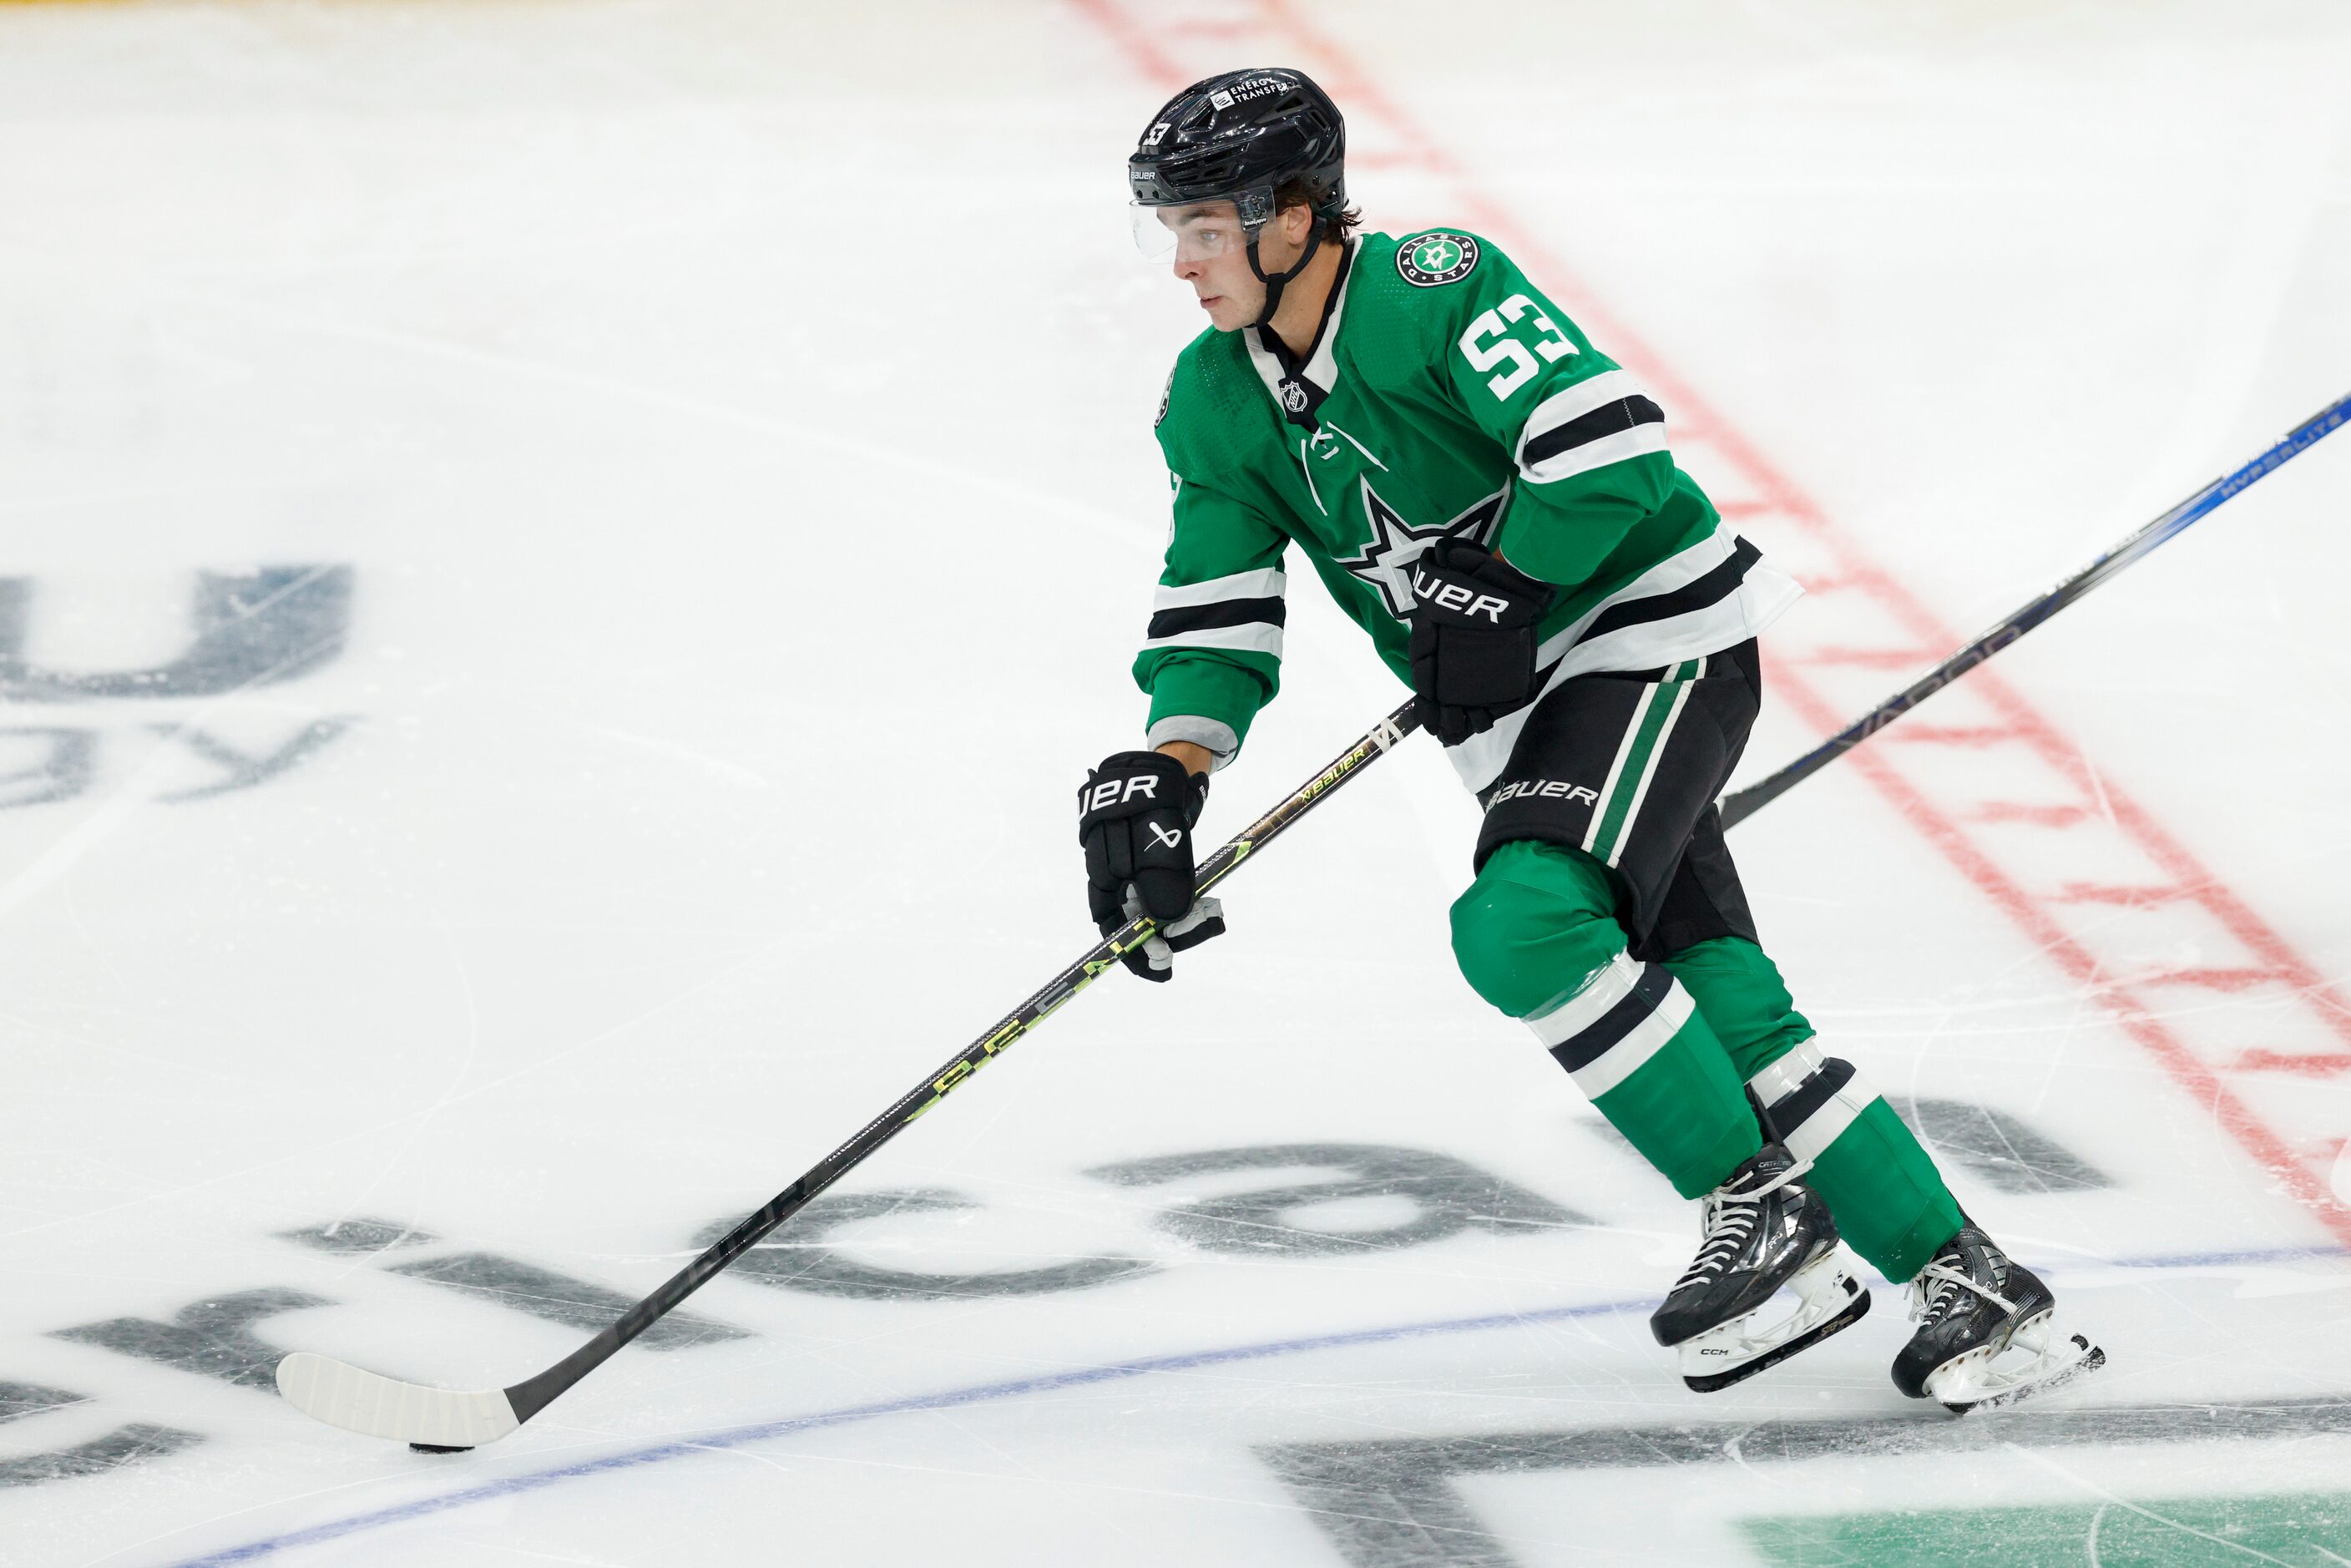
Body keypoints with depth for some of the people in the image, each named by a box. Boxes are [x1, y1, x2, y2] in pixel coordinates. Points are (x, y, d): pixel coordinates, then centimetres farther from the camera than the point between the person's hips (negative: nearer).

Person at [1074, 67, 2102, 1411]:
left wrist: (1495, 589, -20)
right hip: (1520, 711, 7)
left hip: (1661, 631, -7)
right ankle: (1967, 1282, 1)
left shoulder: (1430, 288, -18)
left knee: (1526, 923, -26)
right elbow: (1216, 614, 4)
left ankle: (1767, 1217, -15)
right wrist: (1164, 776, -12)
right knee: (1725, 1006, -3)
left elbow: (1610, 444, -26)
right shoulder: (1214, 404, 4)